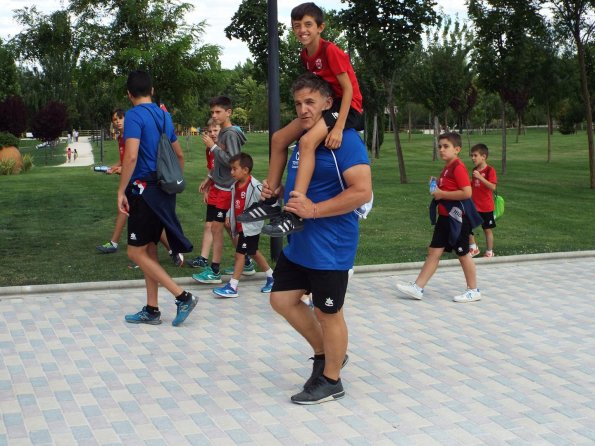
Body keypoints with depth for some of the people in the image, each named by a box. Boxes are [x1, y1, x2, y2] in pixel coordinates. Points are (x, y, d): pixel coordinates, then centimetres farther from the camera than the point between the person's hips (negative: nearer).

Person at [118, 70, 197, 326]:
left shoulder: (134, 115, -11)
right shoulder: (164, 115, 13)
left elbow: (131, 156, -22)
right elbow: (179, 155, 20)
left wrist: (121, 191, -16)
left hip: (144, 190, -8)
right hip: (164, 191, 8)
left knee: (136, 252, -1)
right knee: (149, 251, 14)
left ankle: (183, 297, -5)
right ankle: (151, 310, 18)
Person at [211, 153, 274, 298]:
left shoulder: (255, 186, -22)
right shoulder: (235, 185, 3)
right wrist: (229, 216, 9)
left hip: (250, 226, -9)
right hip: (240, 225, 9)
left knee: (240, 253, -5)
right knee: (253, 252, 18)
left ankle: (232, 287, 0)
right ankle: (271, 276, 34)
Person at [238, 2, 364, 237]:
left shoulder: (331, 51, -18)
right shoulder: (305, 56, 7)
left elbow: (348, 89, -20)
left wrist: (338, 128, -26)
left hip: (348, 107, -9)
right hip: (325, 105, 9)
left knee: (307, 140, -33)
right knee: (278, 138, 3)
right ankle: (271, 201, 7)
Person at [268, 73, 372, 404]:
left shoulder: (345, 140, -18)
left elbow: (362, 191, -27)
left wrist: (313, 210, -26)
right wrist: (277, 191, 6)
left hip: (329, 248, -9)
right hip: (298, 242, 9)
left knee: (327, 312, 4)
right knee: (283, 299, 14)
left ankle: (331, 380, 23)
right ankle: (325, 353, 33)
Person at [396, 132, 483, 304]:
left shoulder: (458, 167, -17)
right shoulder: (447, 167, 12)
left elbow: (467, 192, -25)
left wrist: (442, 194, -20)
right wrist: (437, 188, 6)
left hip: (457, 218, -9)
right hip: (445, 217, 9)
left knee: (463, 253, 2)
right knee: (434, 251, 7)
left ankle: (473, 290, 16)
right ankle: (418, 287, 7)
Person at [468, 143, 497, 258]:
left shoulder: (490, 170, -12)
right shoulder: (475, 170, 10)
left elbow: (493, 187, -24)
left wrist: (480, 177, -31)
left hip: (486, 207, -6)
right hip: (474, 205, 6)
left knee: (487, 229, 6)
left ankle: (489, 253, 19)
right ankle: (473, 248, 17)